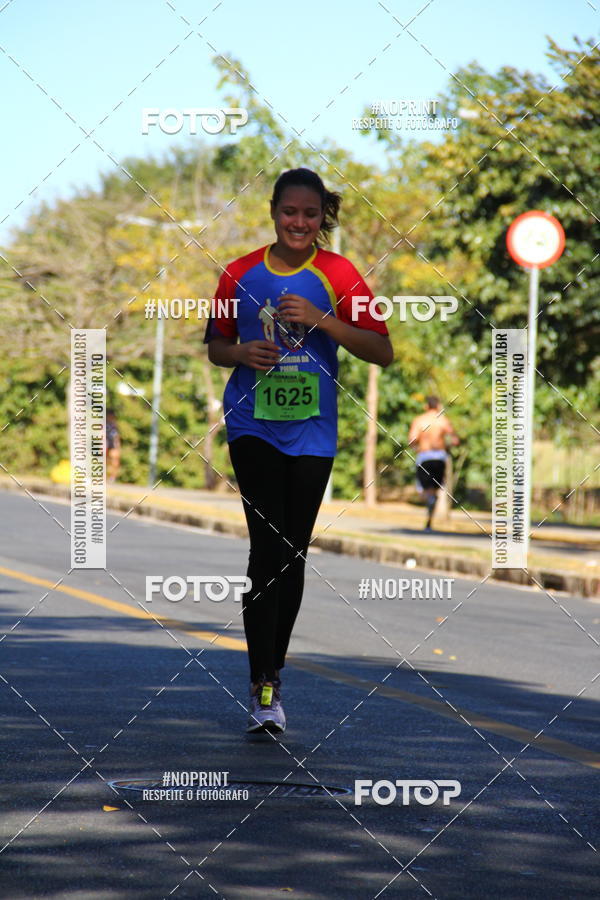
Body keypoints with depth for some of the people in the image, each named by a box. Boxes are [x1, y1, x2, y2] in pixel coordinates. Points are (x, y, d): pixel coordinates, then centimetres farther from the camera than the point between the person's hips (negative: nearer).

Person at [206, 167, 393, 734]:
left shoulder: (338, 275, -1)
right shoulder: (241, 274, 3)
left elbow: (382, 352, -5)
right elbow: (215, 347, 14)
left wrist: (323, 320, -18)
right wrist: (243, 353, -9)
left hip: (312, 433, 1)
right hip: (253, 428, -1)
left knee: (293, 556, 6)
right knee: (268, 548, -13)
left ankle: (273, 672, 23)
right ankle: (262, 687, -10)